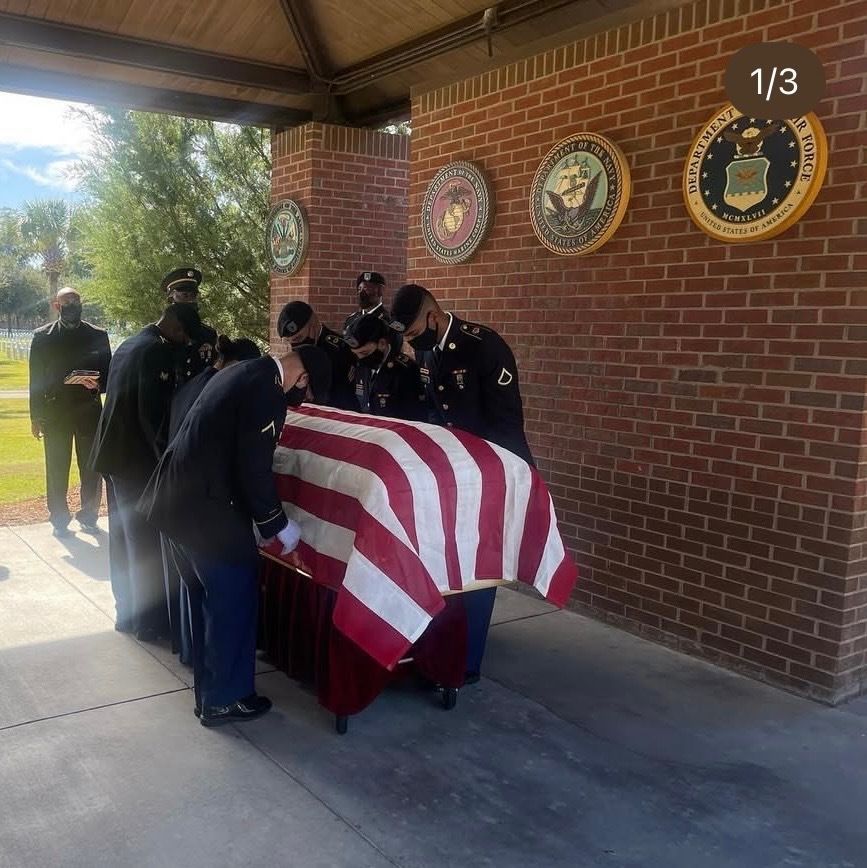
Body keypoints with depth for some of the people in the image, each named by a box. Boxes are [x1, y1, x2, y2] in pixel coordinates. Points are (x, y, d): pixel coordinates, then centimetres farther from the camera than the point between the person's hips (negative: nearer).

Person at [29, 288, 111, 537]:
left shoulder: (97, 335, 5)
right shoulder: (42, 336, 3)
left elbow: (109, 374, 7)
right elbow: (36, 380, 4)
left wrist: (98, 384, -17)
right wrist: (36, 417, 2)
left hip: (89, 412, 1)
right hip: (54, 412, -1)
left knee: (91, 469, 5)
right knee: (57, 470, 5)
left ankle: (89, 516, 19)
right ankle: (59, 520, 17)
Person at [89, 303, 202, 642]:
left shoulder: (128, 345, 13)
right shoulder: (158, 351, -16)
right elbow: (153, 413, -22)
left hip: (114, 451, 9)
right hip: (137, 457, -9)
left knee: (124, 537, 17)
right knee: (147, 541, 1)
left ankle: (127, 610, 28)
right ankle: (148, 619, 10)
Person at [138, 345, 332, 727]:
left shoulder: (247, 372, 13)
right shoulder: (266, 390, -18)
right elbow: (255, 471, -20)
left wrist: (265, 518, 24)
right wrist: (278, 525, -6)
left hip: (183, 495, 10)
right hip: (207, 504, -10)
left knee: (210, 598, 21)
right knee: (234, 600, 5)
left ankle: (208, 688, 35)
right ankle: (223, 699, 19)